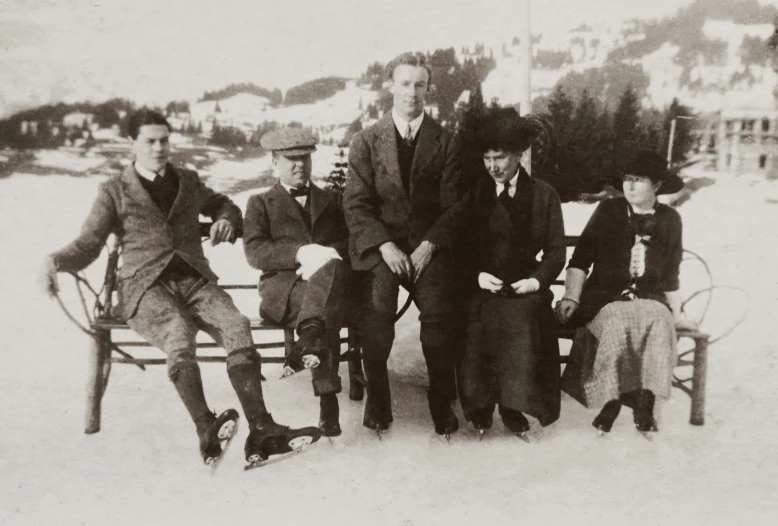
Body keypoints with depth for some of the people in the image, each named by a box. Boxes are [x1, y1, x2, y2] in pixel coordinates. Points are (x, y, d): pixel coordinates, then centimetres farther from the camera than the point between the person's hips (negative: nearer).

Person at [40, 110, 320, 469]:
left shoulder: (189, 182, 21)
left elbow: (223, 204, 38)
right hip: (145, 286, -2)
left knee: (237, 325, -29)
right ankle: (206, 430, -44)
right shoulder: (114, 191, 12)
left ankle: (260, 429, -36)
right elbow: (88, 244, 8)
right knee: (178, 333, -37)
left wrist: (226, 219, 13)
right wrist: (55, 261, -13)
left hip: (195, 280, 3)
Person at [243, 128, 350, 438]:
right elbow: (254, 252, 0)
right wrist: (302, 253, -18)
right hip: (282, 289, -1)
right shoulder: (261, 203, 18)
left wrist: (322, 259, -13)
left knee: (331, 266, -36)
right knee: (326, 311, -35)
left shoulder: (333, 200, 26)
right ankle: (327, 399, -41)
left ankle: (307, 345, -47)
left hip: (333, 283, 2)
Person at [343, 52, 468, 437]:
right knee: (377, 311, -24)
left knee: (438, 311, -22)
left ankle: (442, 404, -4)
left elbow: (454, 204, 4)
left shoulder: (444, 142, 9)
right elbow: (356, 204, 1)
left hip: (427, 244, 0)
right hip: (379, 243, 0)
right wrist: (385, 246, -13)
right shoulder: (366, 141, 8)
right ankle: (377, 401, -7)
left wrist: (429, 244, -11)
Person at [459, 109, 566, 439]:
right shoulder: (473, 192, 9)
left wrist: (537, 279, -9)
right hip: (481, 288, 0)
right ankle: (480, 405, -9)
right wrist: (477, 275, -11)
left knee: (523, 322, -30)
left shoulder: (544, 195, 10)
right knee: (483, 323, -29)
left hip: (524, 288, 0)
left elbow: (555, 251, 9)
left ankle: (513, 406, -12)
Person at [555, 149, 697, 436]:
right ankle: (611, 400, -21)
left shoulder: (670, 219, 9)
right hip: (605, 295, -1)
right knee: (617, 324, -34)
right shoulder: (607, 210, 3)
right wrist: (571, 297, -11)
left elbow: (671, 275, 17)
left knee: (660, 324, -32)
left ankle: (645, 402, -23)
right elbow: (581, 259, 0)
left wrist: (676, 312, 13)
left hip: (650, 298, 2)